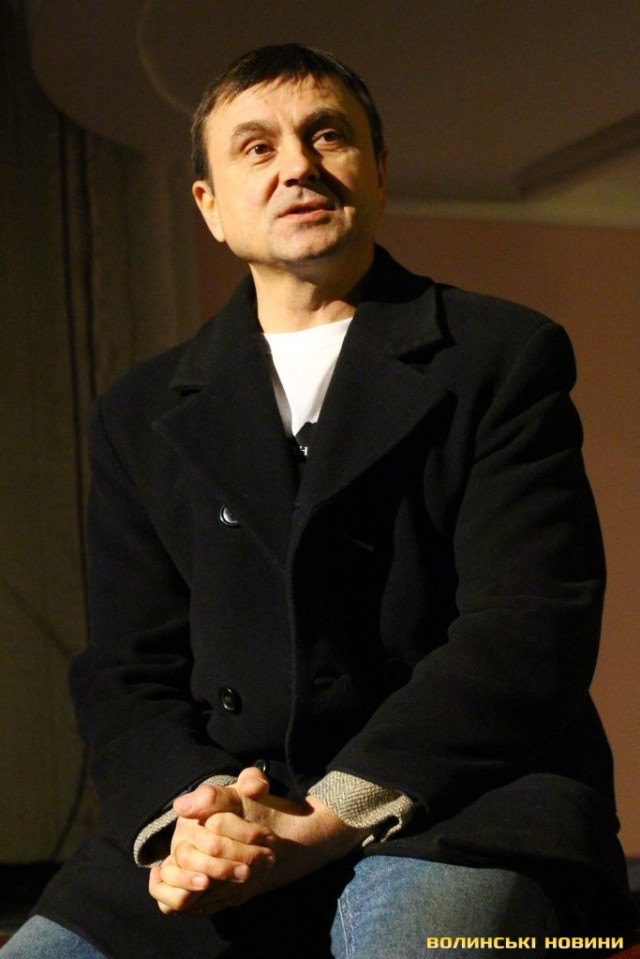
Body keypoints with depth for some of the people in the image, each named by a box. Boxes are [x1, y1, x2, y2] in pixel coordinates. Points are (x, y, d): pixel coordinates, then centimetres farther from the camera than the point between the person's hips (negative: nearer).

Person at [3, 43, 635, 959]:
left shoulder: (504, 357, 5)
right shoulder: (144, 413, 17)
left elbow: (530, 627, -6)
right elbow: (129, 672, 11)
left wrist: (325, 820, -18)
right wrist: (189, 809, -13)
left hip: (453, 807, -4)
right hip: (226, 820, 4)